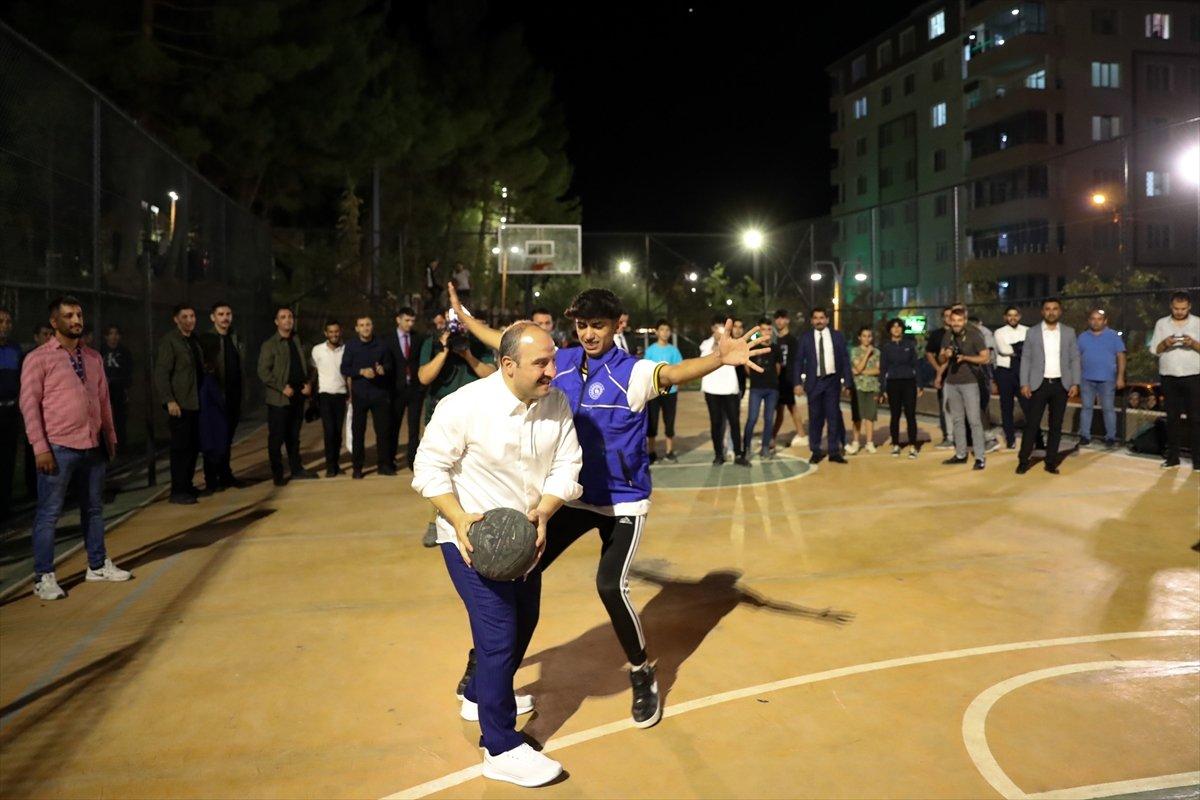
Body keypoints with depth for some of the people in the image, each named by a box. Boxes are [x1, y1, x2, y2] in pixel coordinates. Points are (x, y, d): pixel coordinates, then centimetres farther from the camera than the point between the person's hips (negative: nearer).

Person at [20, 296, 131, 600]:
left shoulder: (93, 357, 12)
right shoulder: (38, 358, -4)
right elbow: (29, 403, -7)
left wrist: (110, 437, 16)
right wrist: (40, 447, -12)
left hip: (93, 446, 5)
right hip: (59, 447, -5)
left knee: (94, 507, 14)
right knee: (49, 512, 1)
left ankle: (98, 565, 27)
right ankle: (43, 577, 11)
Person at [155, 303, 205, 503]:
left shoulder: (195, 340, 13)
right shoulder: (169, 341, -7)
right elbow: (161, 373, -12)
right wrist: (169, 401, -18)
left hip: (195, 403, 7)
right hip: (179, 404, -7)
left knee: (193, 446, 9)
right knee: (180, 448, -3)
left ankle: (187, 486, 20)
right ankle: (178, 491, 4)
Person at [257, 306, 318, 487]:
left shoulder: (298, 342, 13)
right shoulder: (269, 345, -5)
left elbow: (304, 367, 18)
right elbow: (263, 372, -11)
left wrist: (308, 383, 0)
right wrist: (282, 388, -17)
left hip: (298, 396, 5)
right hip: (278, 398, -5)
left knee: (294, 436, 12)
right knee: (276, 438, 0)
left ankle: (297, 469, 20)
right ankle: (277, 475, 8)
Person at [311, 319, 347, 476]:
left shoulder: (346, 350, 2)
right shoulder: (317, 350, -1)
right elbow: (313, 373, 5)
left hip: (341, 395, 2)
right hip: (325, 395, -1)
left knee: (338, 431, 4)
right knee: (329, 431, -8)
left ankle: (335, 463, 13)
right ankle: (330, 466, 0)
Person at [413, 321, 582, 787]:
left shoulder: (557, 403, -9)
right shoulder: (465, 406, -23)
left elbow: (567, 465, -8)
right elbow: (429, 467, -17)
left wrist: (543, 512, -24)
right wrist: (459, 518, -29)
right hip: (472, 538, -7)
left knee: (523, 622, 21)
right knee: (498, 633, -10)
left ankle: (480, 696, 46)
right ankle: (501, 749, 4)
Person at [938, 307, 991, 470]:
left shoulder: (974, 335, -9)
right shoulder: (947, 335, 6)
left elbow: (986, 357, -11)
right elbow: (940, 360, 11)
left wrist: (964, 357, -21)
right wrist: (945, 355, -12)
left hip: (969, 382, -5)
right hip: (951, 383, 5)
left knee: (974, 420, -7)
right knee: (957, 420, 10)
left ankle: (980, 457, -5)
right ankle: (960, 454, 18)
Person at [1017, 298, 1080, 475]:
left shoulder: (1069, 332, 6)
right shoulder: (1033, 332, 2)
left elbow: (1075, 359, 6)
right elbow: (1025, 359, 1)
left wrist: (1075, 383, -3)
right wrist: (1024, 384, -7)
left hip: (1061, 385, 2)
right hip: (1039, 384, -2)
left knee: (1056, 425, 6)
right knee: (1032, 423, -2)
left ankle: (1051, 462, 13)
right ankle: (1023, 461, 4)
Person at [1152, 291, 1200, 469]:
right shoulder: (1161, 323, 8)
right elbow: (1155, 350, 6)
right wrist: (1165, 343, -13)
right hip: (1169, 377, 2)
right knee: (1172, 417, 6)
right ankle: (1173, 456, 11)